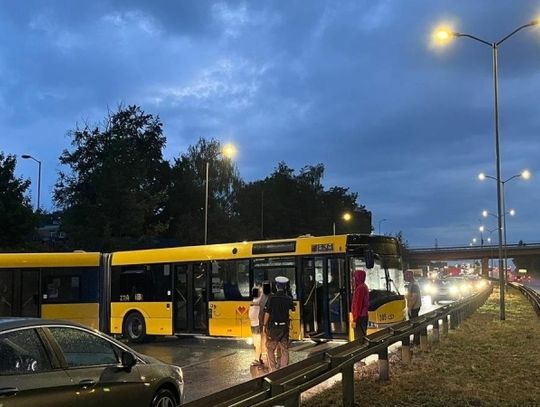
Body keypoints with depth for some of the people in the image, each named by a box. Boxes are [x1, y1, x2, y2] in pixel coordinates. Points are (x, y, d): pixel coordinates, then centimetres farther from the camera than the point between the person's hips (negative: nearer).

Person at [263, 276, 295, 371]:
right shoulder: (288, 299, -3)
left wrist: (265, 325, 0)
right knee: (284, 350, 9)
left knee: (270, 348, 11)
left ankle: (273, 369, 8)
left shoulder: (271, 298, -12)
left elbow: (267, 313, -11)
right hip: (284, 327, 2)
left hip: (273, 327, -2)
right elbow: (293, 309, 16)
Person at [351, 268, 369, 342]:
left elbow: (358, 305, -20)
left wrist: (354, 320, -18)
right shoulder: (364, 286, 12)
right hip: (364, 315, 10)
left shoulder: (360, 288, -17)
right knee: (363, 337, 14)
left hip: (360, 317, -10)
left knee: (359, 339, -7)